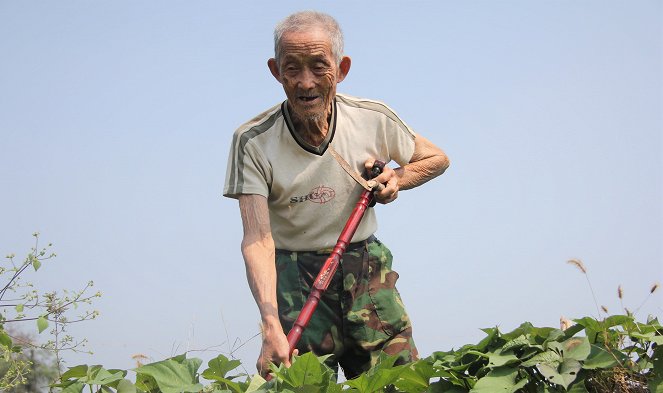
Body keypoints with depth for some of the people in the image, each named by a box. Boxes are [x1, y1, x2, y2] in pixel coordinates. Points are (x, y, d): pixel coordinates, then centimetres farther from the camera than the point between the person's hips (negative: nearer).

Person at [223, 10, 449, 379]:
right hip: (295, 277, -2)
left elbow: (436, 159, 14)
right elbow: (257, 240, -22)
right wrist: (271, 326, -36)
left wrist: (396, 178, -8)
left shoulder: (373, 119, -5)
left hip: (367, 269, 2)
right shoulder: (253, 142, -14)